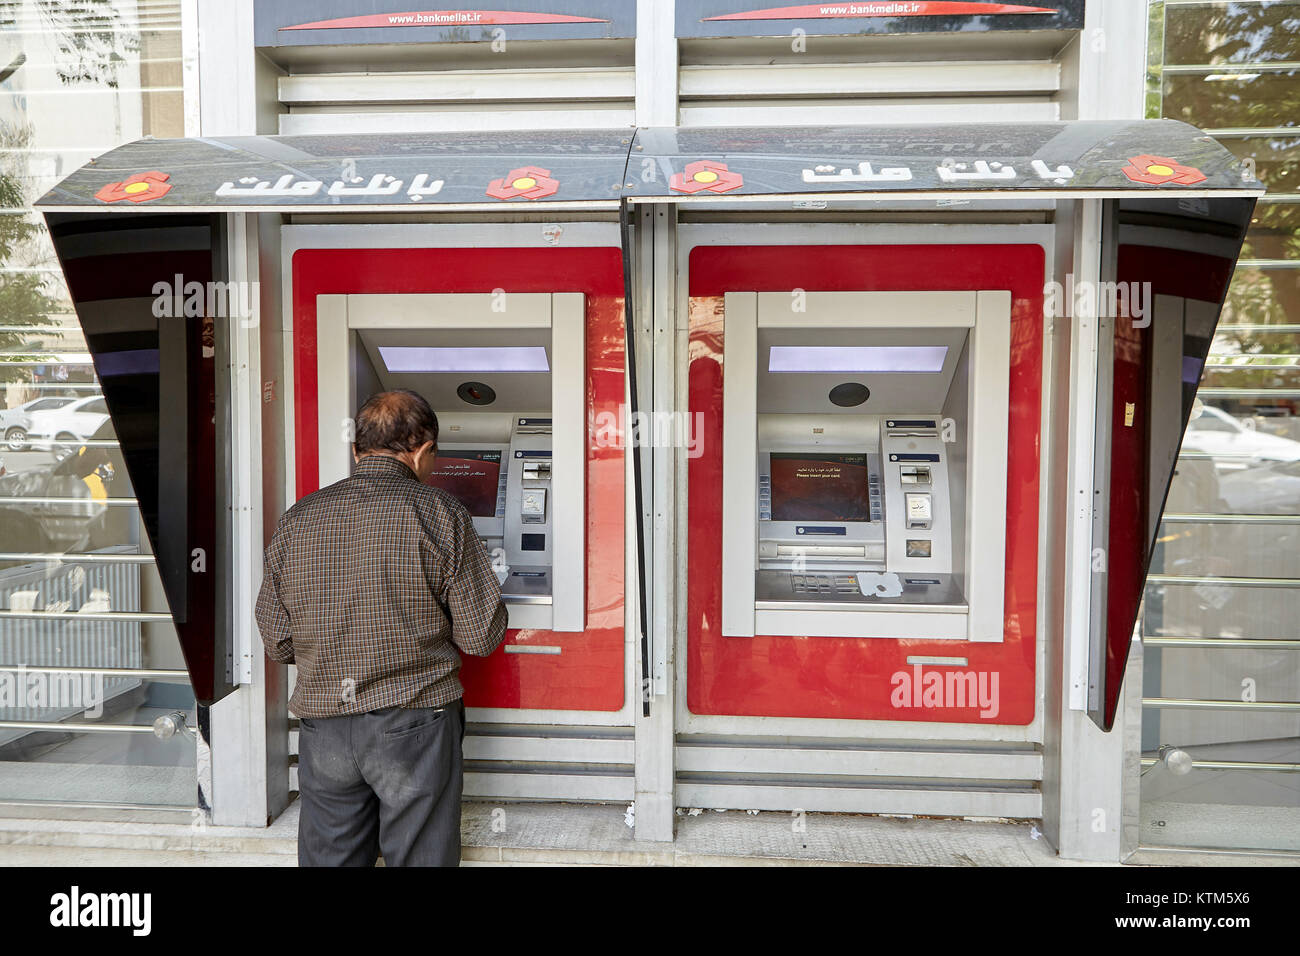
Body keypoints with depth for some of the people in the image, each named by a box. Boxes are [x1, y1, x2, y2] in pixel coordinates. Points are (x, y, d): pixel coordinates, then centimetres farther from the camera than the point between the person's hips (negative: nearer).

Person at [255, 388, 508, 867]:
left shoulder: (296, 520, 2)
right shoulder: (441, 515, -10)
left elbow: (276, 644, 8)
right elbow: (482, 636, -9)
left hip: (323, 729, 4)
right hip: (415, 725, -3)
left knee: (328, 858, 18)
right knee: (420, 858, 11)